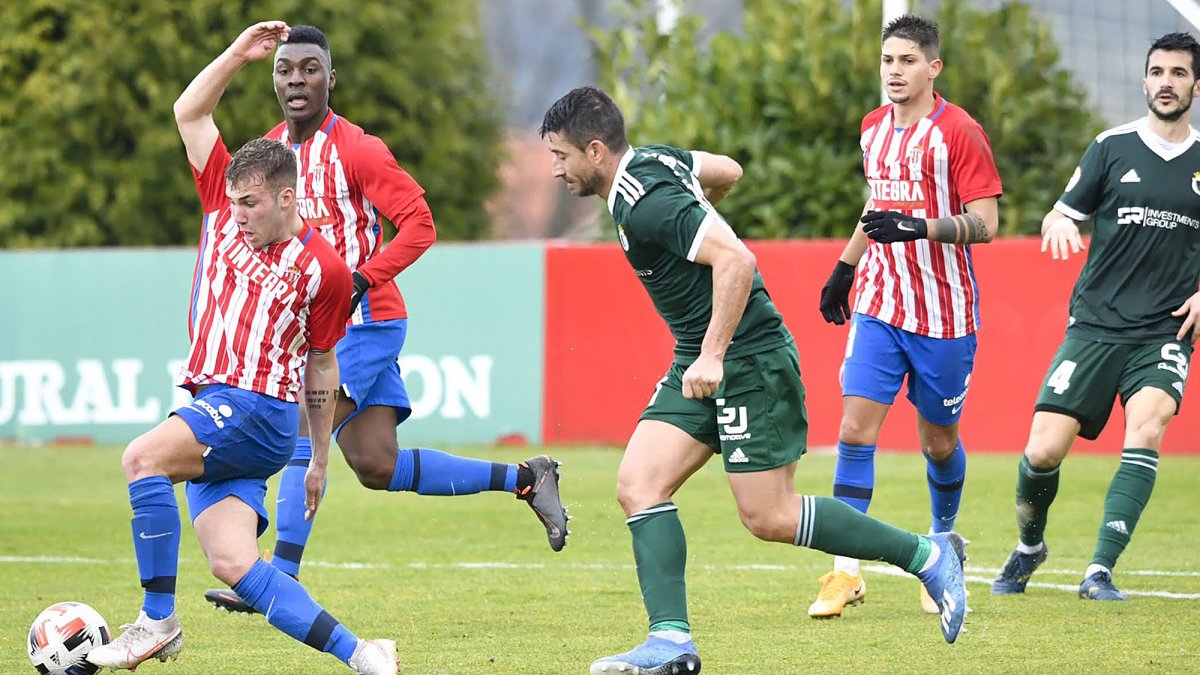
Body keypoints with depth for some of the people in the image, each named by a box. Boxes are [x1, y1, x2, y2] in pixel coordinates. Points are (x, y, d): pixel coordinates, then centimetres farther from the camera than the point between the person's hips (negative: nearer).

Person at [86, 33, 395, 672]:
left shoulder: (322, 266, -3)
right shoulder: (224, 207, 10)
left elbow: (322, 365, 7)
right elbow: (189, 113, 11)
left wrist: (320, 460, 12)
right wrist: (238, 53, 4)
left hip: (260, 410, -6)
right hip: (212, 409, 6)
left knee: (142, 457, -28)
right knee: (231, 563, -8)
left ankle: (158, 621, -22)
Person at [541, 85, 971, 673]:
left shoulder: (647, 205, -22)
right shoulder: (651, 158, 7)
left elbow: (736, 260, -29)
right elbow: (727, 170, 23)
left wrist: (713, 355, -29)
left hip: (749, 361, -10)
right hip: (699, 364, 10)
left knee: (769, 518, -7)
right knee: (638, 486, -4)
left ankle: (928, 556, 6)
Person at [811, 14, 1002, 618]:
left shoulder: (959, 132, -10)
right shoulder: (874, 129, 9)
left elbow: (985, 223, -14)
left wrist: (917, 226, -27)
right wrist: (844, 268, 26)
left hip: (944, 312, -4)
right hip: (878, 305, 4)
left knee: (939, 443, 8)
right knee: (855, 430, -10)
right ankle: (846, 571, -11)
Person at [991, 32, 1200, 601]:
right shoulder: (1113, 147, 3)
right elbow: (1059, 218, 8)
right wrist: (1058, 224, -16)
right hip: (1096, 324, 0)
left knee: (1147, 429, -27)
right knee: (1043, 451, -6)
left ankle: (1100, 572, -23)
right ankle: (1029, 546, 25)